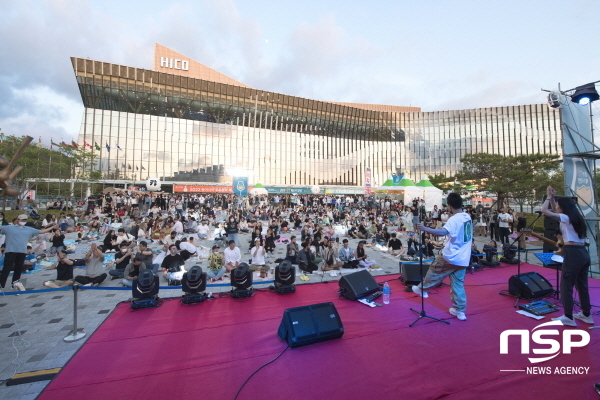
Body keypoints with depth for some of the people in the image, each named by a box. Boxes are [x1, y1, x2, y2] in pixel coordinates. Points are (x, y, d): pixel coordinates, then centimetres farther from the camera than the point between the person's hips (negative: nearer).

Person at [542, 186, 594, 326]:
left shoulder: (565, 218, -11)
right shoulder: (577, 218, 14)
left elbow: (544, 211, -15)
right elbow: (555, 212, 27)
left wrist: (549, 197, -1)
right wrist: (552, 198, 19)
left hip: (573, 253, -9)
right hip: (584, 253, 9)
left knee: (566, 286, -3)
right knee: (582, 285, 17)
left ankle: (568, 318, 2)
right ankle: (586, 315, 26)